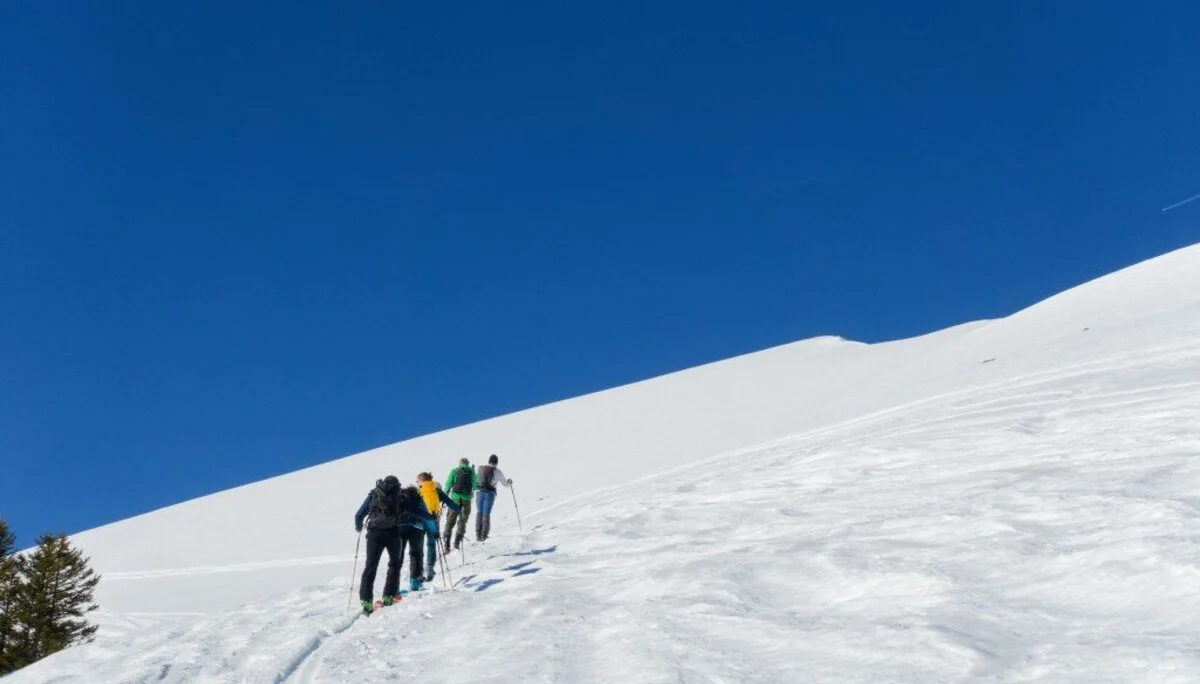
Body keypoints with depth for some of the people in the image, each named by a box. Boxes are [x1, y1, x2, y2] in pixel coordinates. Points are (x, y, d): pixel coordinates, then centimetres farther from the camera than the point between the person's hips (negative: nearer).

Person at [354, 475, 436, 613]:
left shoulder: (372, 496, 14)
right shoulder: (400, 498, 8)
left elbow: (359, 515, 15)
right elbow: (417, 512, 9)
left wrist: (358, 527, 34)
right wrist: (432, 517, 25)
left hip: (374, 533, 1)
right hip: (393, 534, -1)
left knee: (370, 567, 4)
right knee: (394, 563, 18)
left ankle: (366, 601, -5)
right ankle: (388, 597, 11)